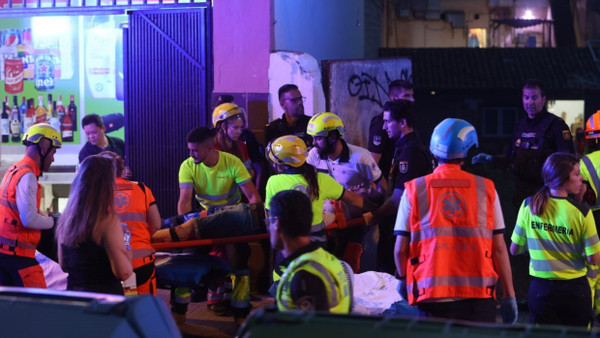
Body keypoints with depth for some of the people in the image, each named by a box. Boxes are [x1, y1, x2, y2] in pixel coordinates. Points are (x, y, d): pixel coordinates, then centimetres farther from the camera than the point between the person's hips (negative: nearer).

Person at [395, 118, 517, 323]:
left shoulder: (415, 190, 2)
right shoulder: (486, 189, 3)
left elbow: (401, 248, 3)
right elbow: (498, 248, 3)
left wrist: (404, 280, 22)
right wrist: (509, 295, 9)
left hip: (433, 298, 0)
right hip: (478, 296, 0)